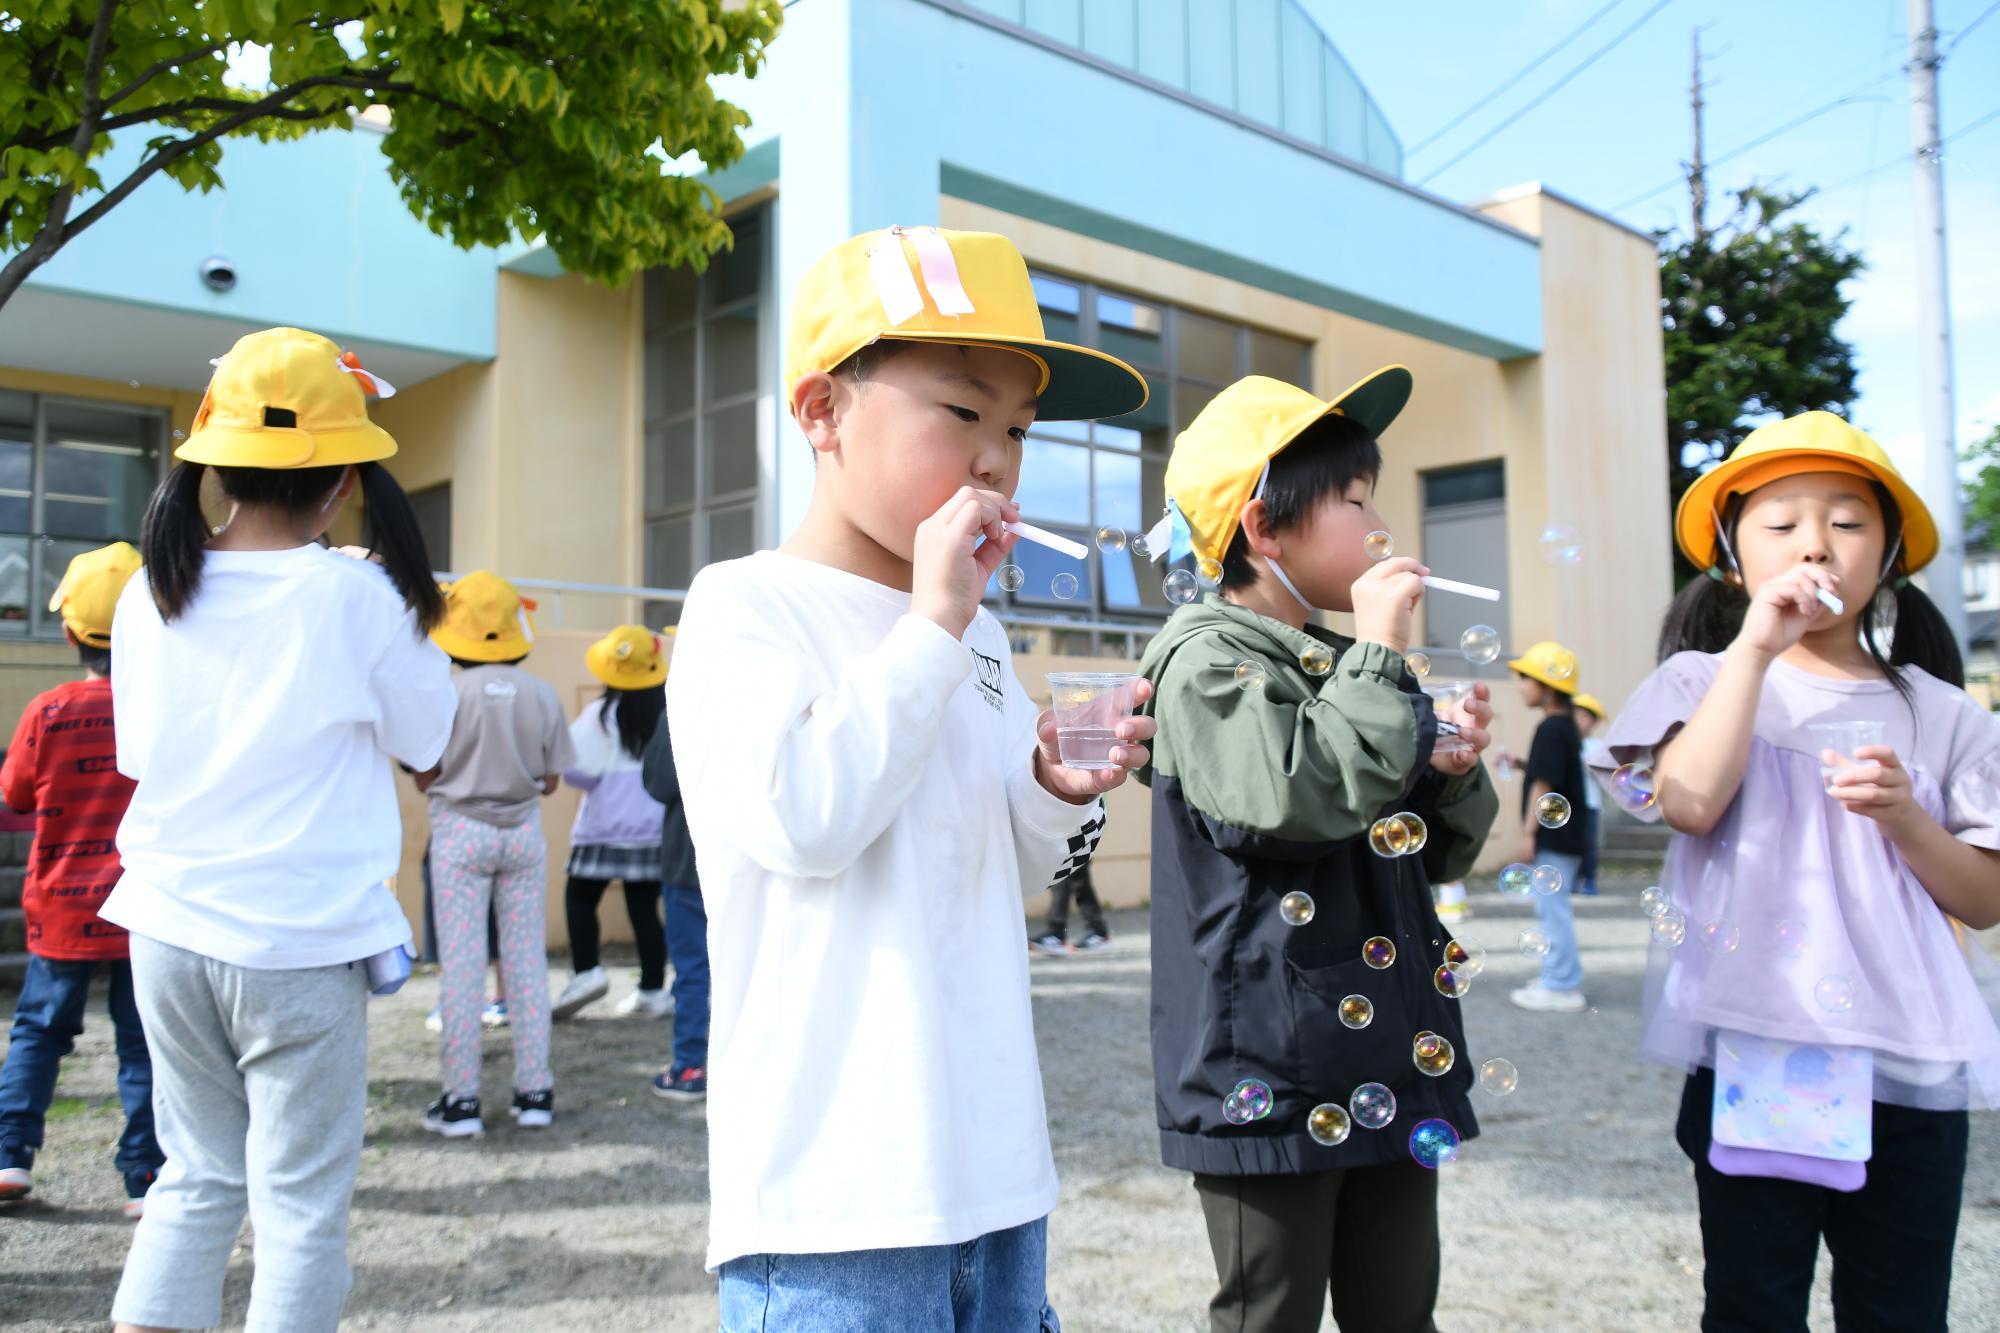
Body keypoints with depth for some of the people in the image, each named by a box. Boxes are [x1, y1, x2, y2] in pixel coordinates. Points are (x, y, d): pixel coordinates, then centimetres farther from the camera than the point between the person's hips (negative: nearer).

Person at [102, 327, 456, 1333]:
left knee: (196, 1178, 20)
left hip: (169, 929, 5)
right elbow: (427, 743, -1)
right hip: (301, 946, -5)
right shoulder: (356, 596, -14)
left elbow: (140, 751, 11)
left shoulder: (151, 592, 0)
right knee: (300, 1202, 8)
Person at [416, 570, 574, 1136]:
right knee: (528, 961, 9)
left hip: (460, 831, -2)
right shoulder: (543, 694, -3)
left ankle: (461, 1098, 5)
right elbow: (550, 781, 2)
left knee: (461, 964, 3)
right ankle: (534, 1090, 13)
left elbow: (424, 777, -6)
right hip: (523, 832, 2)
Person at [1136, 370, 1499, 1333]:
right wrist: (1375, 656, -18)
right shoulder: (1207, 661, -9)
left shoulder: (1347, 668, 16)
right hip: (1273, 1073, -8)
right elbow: (1299, 797, -27)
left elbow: (1436, 856, 20)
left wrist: (1452, 768, 0)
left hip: (1393, 1067, 8)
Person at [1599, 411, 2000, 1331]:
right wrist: (1755, 646, -15)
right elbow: (1690, 801, -18)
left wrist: (1905, 818, -11)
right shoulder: (1704, 679, 3)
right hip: (1753, 1055, -2)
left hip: (1910, 1062, 2)